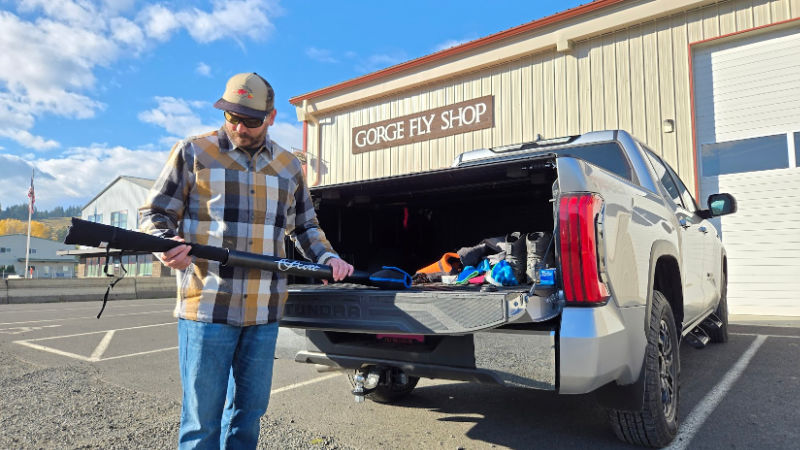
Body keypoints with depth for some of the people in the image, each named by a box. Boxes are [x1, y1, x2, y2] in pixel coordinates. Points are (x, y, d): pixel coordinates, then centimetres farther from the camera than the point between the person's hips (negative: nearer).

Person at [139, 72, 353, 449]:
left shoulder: (289, 167, 13)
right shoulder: (192, 153, 2)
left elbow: (305, 226, 22)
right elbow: (155, 213, 4)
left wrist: (327, 257, 5)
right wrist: (166, 245, -17)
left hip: (264, 313, 4)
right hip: (207, 308, -3)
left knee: (249, 411, 15)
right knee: (202, 418, 4)